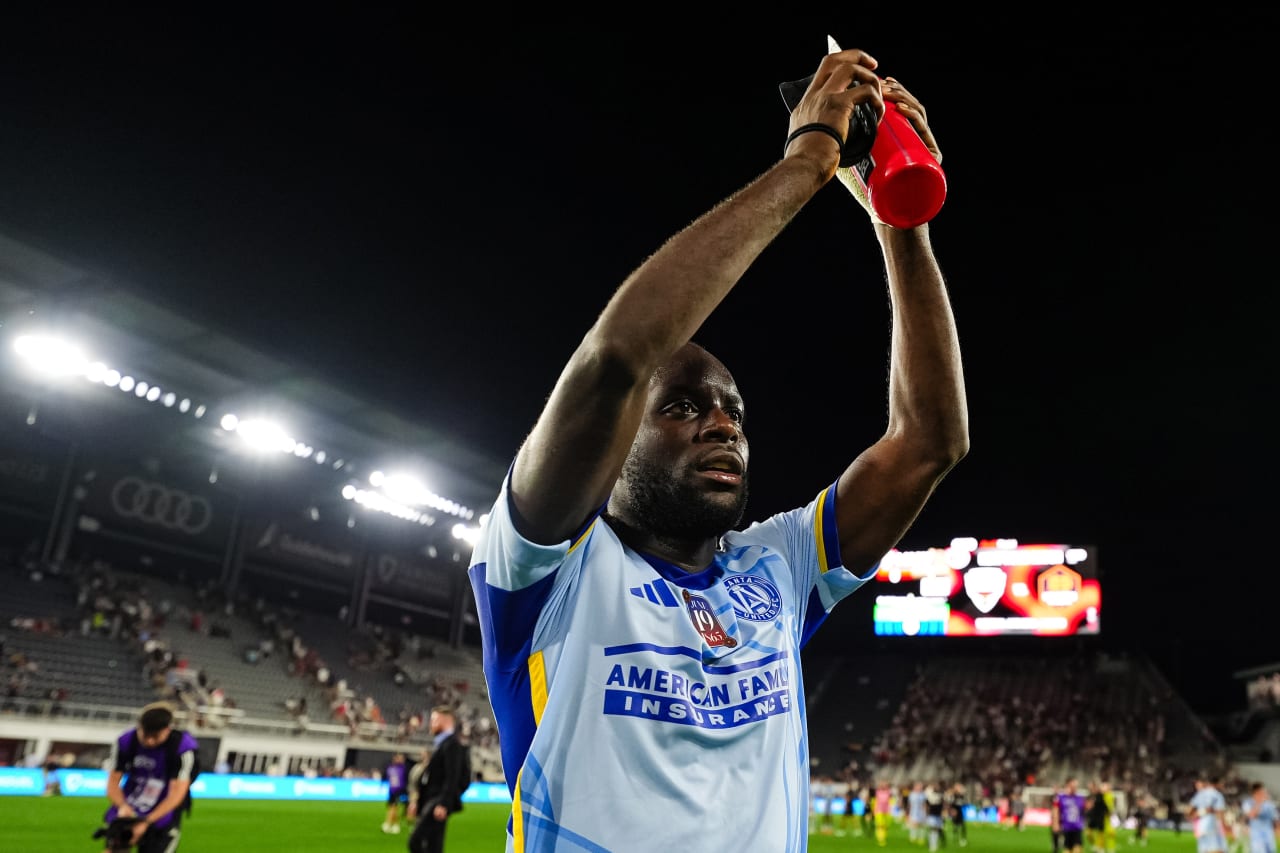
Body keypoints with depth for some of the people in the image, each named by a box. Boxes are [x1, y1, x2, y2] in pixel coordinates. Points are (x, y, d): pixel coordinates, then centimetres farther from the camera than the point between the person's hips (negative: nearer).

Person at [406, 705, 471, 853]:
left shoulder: (452, 744, -11)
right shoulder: (439, 743, 19)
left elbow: (452, 777, -20)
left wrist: (443, 804, -25)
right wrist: (417, 799, 18)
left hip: (438, 802, -10)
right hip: (430, 801, 10)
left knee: (416, 841, -17)